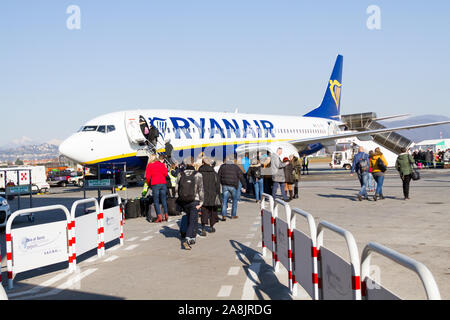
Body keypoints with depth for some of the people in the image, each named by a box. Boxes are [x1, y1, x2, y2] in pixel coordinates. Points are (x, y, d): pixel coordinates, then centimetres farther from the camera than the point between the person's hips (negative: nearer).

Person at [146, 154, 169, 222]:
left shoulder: (149, 165, 4)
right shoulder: (162, 164, 11)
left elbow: (148, 176, -1)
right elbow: (165, 174, 2)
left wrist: (148, 183, 14)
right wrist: (165, 168, 19)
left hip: (154, 184, -3)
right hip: (163, 183, 3)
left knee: (156, 201, 0)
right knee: (164, 200, 10)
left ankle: (159, 216, -8)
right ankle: (166, 215, 8)